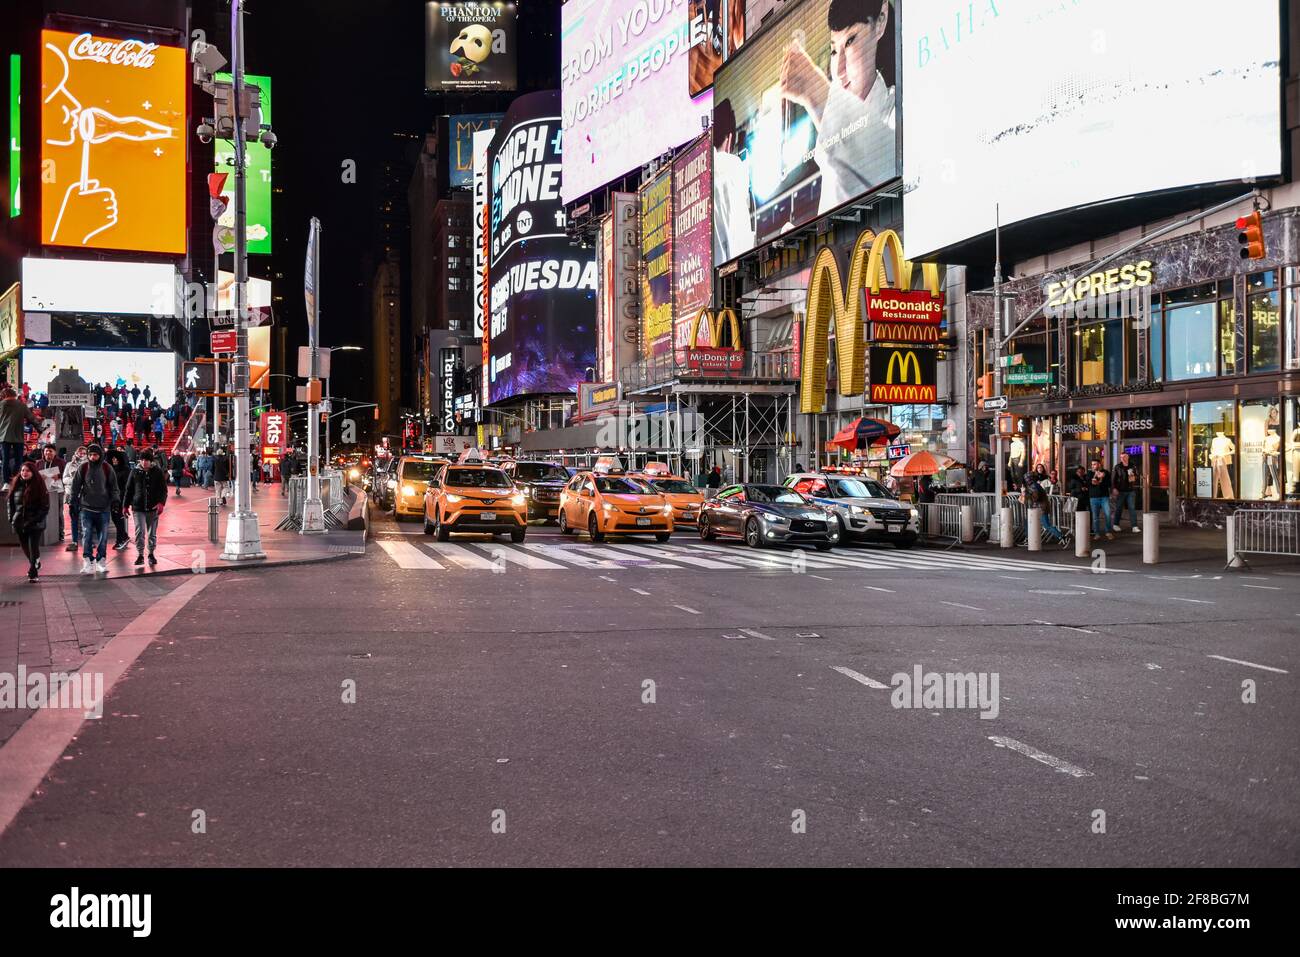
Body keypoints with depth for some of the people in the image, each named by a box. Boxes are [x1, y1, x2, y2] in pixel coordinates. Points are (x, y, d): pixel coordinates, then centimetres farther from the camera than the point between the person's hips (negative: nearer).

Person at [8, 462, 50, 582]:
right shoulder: (16, 485, 5)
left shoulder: (39, 486, -7)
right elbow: (10, 503, 13)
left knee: (33, 548, -4)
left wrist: (34, 520, -15)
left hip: (35, 525, -4)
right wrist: (11, 518, 1)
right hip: (19, 525, 4)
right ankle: (35, 564, 38)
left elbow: (45, 507, -7)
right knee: (26, 548, 15)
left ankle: (32, 573, 3)